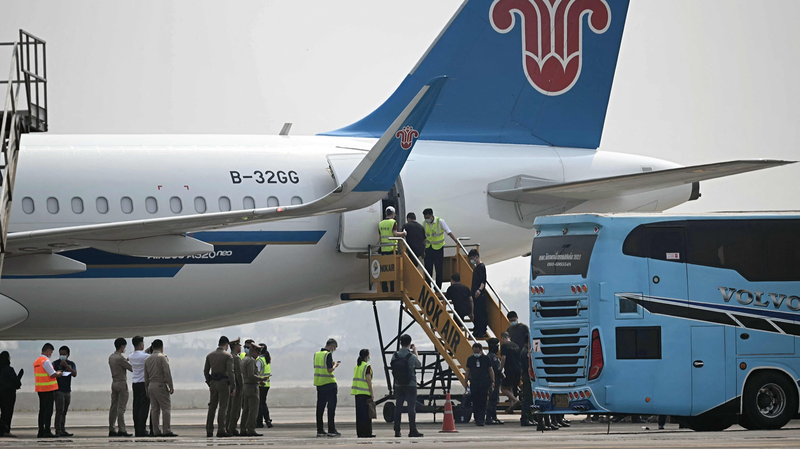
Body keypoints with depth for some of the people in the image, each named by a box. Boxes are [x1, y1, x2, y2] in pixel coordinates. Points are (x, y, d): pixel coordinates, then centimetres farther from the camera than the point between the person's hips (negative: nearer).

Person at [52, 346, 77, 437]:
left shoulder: (71, 364, 11)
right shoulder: (55, 363, 2)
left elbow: (75, 374, -5)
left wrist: (66, 366, -13)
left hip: (68, 391, 4)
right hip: (59, 391, -4)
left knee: (64, 411, 7)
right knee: (60, 410, -12)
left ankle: (62, 430, 9)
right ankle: (58, 430, -15)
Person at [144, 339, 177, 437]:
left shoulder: (148, 359, 13)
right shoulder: (162, 357, -7)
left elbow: (146, 376, 15)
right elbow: (167, 373, -14)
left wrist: (147, 389, 20)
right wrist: (171, 386, -10)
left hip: (151, 385, 7)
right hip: (161, 385, -7)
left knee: (154, 409, 6)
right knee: (166, 408, -6)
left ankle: (156, 431, 4)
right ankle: (166, 431, -13)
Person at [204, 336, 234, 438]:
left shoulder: (210, 355, 9)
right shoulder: (227, 356, -7)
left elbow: (205, 371, 12)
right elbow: (230, 372, -14)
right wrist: (234, 386, -12)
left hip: (213, 383, 5)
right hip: (223, 382, -5)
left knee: (212, 406, 10)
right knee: (223, 406, -4)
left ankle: (209, 430, 10)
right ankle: (221, 430, -9)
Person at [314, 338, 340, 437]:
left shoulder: (317, 354, 10)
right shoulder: (328, 355, -13)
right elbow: (330, 370, -19)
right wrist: (335, 366, 1)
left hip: (319, 384, 7)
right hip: (329, 384, -7)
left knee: (320, 407, 9)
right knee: (331, 407, -1)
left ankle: (319, 430, 10)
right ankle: (331, 430, -3)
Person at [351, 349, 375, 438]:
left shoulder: (357, 366, 14)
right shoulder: (367, 366, -10)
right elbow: (368, 380, -14)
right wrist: (372, 393, -11)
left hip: (357, 393, 8)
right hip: (365, 392, -8)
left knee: (359, 413, 8)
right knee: (366, 413, -5)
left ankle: (359, 432, 8)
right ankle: (367, 432, -6)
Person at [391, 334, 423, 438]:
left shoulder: (395, 356, -3)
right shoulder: (411, 356, -12)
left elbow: (393, 369, 8)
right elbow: (419, 365, 7)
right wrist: (415, 352, 16)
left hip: (398, 386, 4)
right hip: (411, 385, -4)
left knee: (398, 408, 6)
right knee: (411, 407, -1)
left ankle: (397, 431, 5)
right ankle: (412, 430, -3)